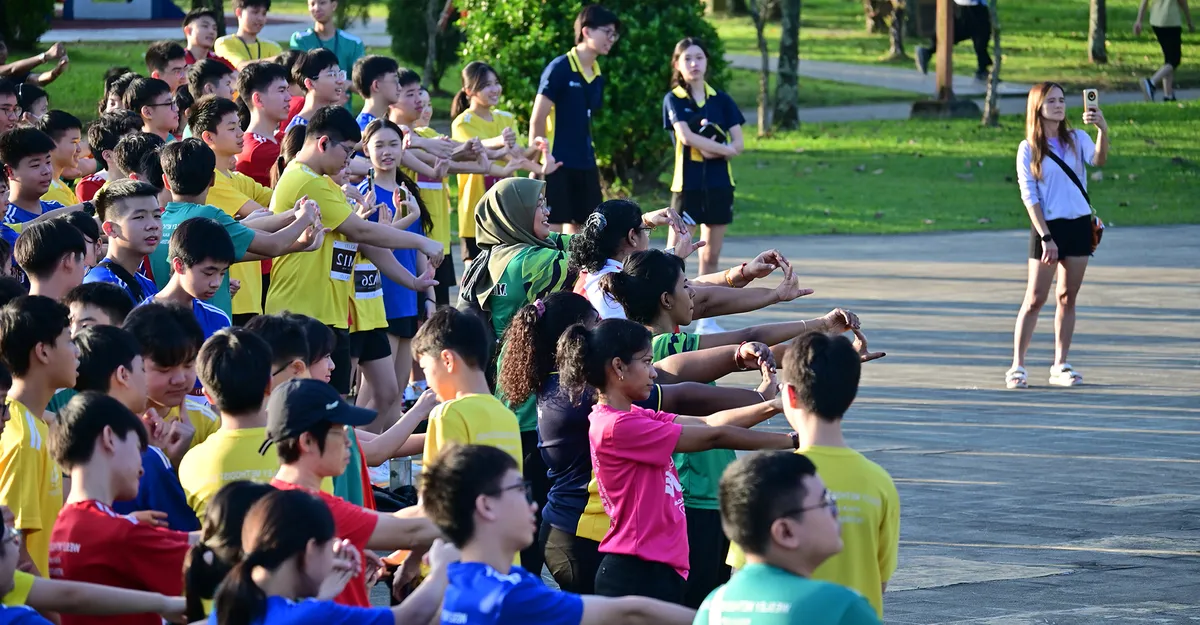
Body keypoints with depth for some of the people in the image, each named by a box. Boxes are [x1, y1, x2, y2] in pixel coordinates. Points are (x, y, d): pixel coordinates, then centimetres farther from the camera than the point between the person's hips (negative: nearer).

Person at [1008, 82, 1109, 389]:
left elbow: (1098, 160, -17)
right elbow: (1029, 196, -5)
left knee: (1068, 297, 7)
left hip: (1079, 225, 3)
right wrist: (1045, 237, -12)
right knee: (1035, 299, -4)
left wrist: (1103, 129, -35)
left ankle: (1060, 365, 13)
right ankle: (1017, 365, 1)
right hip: (1047, 226, -3)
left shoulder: (1077, 139, 4)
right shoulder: (1028, 149, -3)